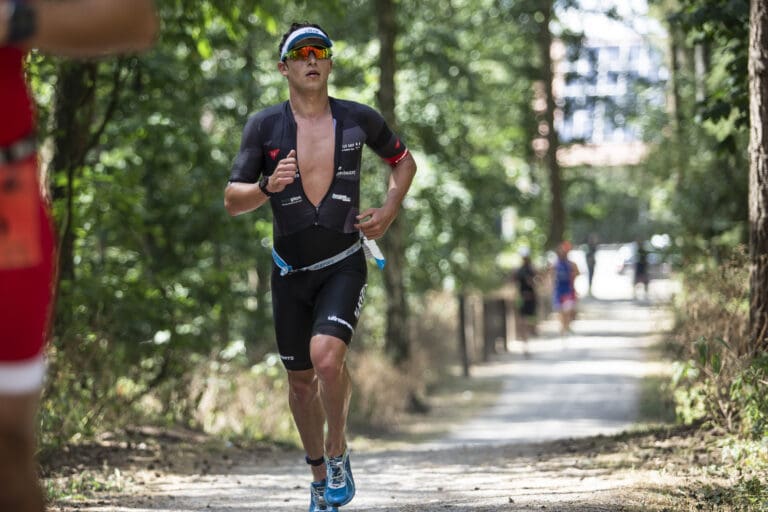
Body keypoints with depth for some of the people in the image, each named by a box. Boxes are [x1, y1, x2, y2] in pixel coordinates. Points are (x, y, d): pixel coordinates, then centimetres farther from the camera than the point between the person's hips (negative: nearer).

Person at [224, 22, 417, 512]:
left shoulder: (359, 119, -2)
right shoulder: (263, 126, -3)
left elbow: (404, 161, 17)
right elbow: (232, 200, -4)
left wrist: (389, 210, 1)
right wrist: (267, 187, -24)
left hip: (343, 266, -2)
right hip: (290, 270, 2)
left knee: (326, 355, -25)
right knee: (301, 379, 10)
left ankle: (338, 454, -3)